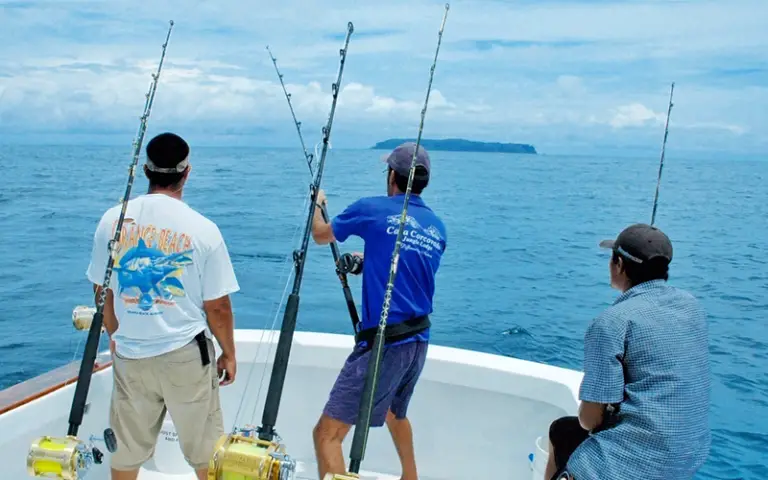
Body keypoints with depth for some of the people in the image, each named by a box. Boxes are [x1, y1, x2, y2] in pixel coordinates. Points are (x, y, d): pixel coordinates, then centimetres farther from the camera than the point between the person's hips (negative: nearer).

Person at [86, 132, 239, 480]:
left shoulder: (113, 220, -3)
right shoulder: (202, 228, -13)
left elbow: (102, 292, 7)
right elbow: (217, 307, -9)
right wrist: (229, 354, 7)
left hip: (129, 355, 4)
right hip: (185, 355, -3)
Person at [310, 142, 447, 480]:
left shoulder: (372, 209, -6)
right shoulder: (438, 227, 9)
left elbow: (321, 236, 11)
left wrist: (317, 203, 31)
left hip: (384, 343, -7)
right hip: (419, 342, 8)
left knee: (327, 434, -5)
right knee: (394, 411, 33)